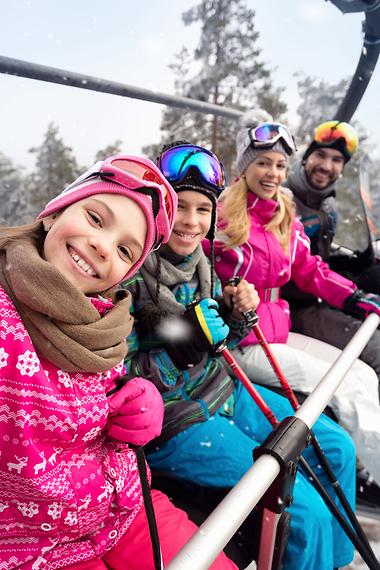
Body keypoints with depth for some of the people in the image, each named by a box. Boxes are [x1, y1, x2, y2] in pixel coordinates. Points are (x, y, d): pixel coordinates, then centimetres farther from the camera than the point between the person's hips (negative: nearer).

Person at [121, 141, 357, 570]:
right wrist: (181, 349, -29)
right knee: (305, 509, -12)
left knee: (337, 449, 11)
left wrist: (237, 314, -8)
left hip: (221, 392, 8)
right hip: (170, 422, -8)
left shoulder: (198, 261, 3)